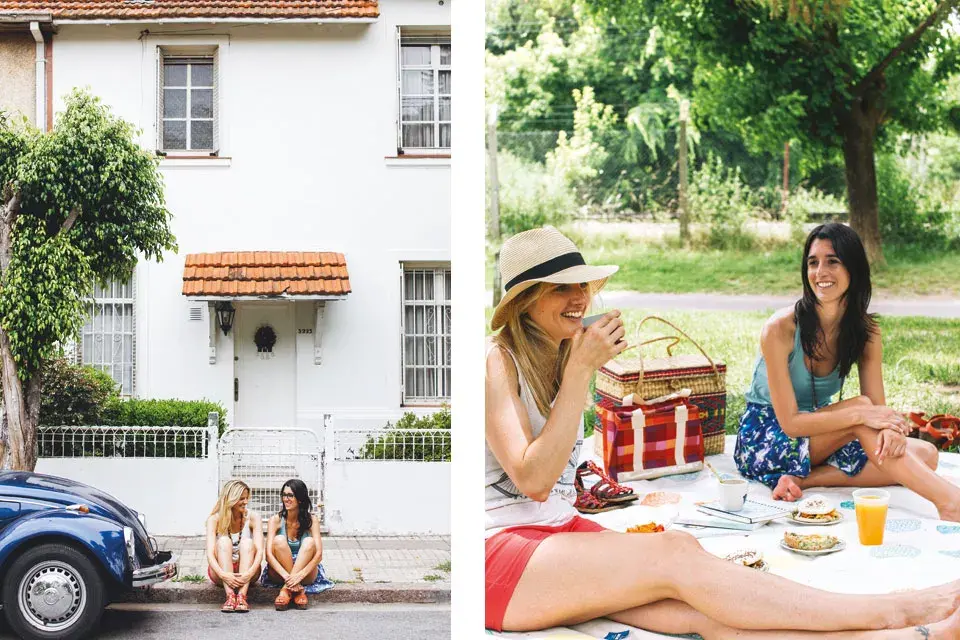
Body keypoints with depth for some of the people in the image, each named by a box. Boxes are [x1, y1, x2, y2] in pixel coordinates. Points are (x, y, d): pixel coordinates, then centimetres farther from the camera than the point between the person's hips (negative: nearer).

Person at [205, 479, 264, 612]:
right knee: (223, 541, -27)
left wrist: (250, 573, -37)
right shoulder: (214, 519, -10)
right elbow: (210, 553, -22)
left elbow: (260, 550, -18)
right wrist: (223, 574, -40)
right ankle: (230, 596, -43)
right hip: (221, 571, -1)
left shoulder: (252, 518, -7)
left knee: (247, 542, -26)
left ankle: (242, 595, -41)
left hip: (246, 571, 1)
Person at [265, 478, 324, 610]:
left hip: (305, 572, 0)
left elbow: (319, 554, -17)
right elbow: (269, 554, -18)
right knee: (279, 540, -25)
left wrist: (300, 575, -34)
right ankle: (297, 589, -33)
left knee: (309, 542, -26)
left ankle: (286, 589, -37)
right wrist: (286, 576, -35)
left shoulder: (311, 520, -6)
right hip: (279, 573, 0)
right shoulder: (275, 520, -7)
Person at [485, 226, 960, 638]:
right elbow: (533, 480, -18)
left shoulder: (557, 356, 16)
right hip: (500, 552, -6)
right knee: (678, 557, -27)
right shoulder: (497, 362, -9)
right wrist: (580, 372, -17)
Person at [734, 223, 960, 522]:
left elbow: (878, 408, -7)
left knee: (924, 454, -14)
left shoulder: (866, 330, -5)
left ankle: (804, 479, -22)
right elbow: (791, 423, -23)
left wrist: (891, 427, -33)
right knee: (859, 405, -30)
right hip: (763, 440, -6)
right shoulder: (780, 329, -22)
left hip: (818, 434, 6)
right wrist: (863, 414, -34)